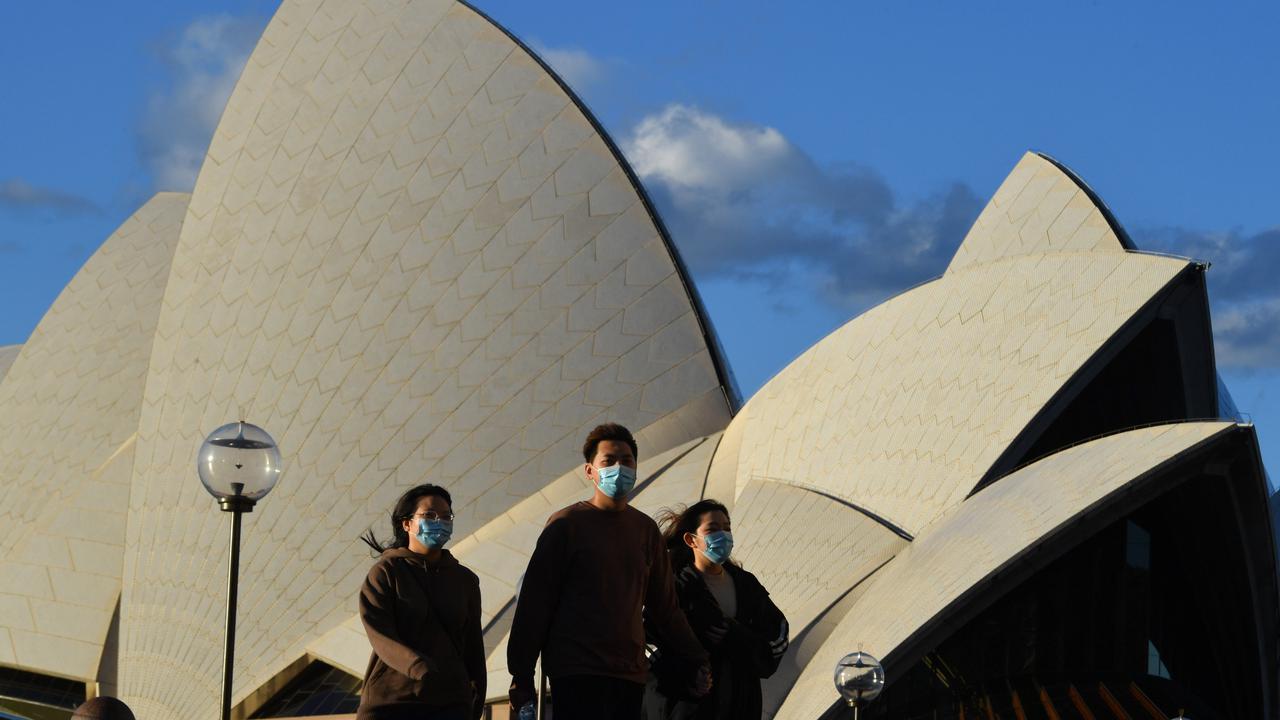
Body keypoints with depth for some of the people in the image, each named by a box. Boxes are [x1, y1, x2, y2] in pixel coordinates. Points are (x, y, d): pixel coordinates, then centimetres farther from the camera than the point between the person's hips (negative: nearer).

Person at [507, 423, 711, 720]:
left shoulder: (646, 529, 14)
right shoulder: (566, 524, -1)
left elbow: (664, 606, 19)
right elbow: (534, 603, -2)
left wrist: (695, 661, 13)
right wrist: (521, 677, -5)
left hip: (630, 674, 5)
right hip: (576, 675, -5)